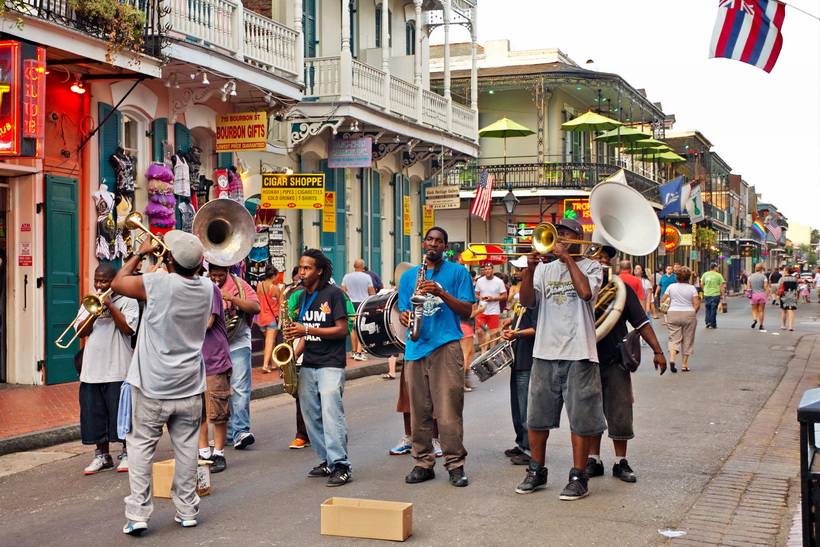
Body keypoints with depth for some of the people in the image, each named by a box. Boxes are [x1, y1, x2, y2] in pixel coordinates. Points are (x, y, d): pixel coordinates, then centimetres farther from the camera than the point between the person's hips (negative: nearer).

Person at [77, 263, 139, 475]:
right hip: (92, 368, 5)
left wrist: (110, 306, -12)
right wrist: (94, 313, -9)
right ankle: (102, 456, 20)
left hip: (118, 369, -5)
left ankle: (127, 454, 13)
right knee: (95, 413, 9)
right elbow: (81, 331, 6)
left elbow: (128, 328, -13)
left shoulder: (127, 301, 0)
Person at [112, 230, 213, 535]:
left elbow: (117, 283, -1)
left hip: (152, 387, -4)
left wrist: (140, 253, 7)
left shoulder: (157, 284, -18)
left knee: (141, 446, 6)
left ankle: (138, 513, 3)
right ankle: (187, 510, 17)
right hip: (189, 386, 4)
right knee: (186, 447, 11)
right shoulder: (206, 289, -2)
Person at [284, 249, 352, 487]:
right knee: (311, 414, 7)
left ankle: (341, 466, -10)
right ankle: (327, 461, 17)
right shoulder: (300, 297, 14)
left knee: (331, 413, -13)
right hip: (308, 366, 7)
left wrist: (307, 330, -18)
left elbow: (342, 330, -12)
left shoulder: (333, 293, -6)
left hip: (331, 364, -7)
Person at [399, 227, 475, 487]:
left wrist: (441, 293, -13)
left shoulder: (457, 272, 7)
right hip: (416, 347, 4)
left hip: (446, 346, -4)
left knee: (449, 410, -6)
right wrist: (405, 316, -5)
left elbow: (467, 310, 0)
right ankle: (423, 462, 14)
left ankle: (455, 463, 2)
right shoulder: (408, 276, 18)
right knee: (419, 410, 5)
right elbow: (404, 310, 19)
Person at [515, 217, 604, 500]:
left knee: (580, 418, 0)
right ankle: (536, 471, 23)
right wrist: (529, 269, -12)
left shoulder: (591, 266, 3)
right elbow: (526, 301, 2)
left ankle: (578, 477, 9)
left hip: (579, 354, -4)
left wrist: (568, 258, -10)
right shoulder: (545, 269, 13)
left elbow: (586, 291, -18)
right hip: (545, 352, 4)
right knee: (537, 416, 10)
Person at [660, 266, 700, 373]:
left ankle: (672, 359, -21)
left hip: (673, 314, 1)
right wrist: (693, 312, 9)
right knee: (687, 340, 10)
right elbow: (697, 305, -8)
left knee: (674, 338, 3)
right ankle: (684, 364, 11)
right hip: (689, 315, -1)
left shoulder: (671, 287, 1)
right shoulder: (692, 288, -4)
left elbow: (663, 300, 2)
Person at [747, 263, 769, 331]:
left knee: (754, 310, 10)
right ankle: (761, 325, 8)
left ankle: (754, 319, -18)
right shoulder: (763, 277, -3)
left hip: (754, 295, 1)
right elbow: (766, 287, -7)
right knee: (761, 310, 5)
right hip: (762, 294, -1)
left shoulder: (751, 276, 4)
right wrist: (768, 295, -2)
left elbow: (748, 286, 2)